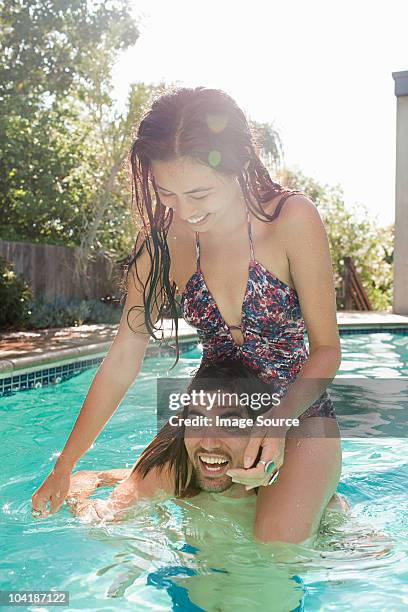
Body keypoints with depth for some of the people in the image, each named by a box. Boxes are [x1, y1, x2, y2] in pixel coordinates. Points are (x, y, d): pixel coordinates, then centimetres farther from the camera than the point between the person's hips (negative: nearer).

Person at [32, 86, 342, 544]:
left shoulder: (292, 219, -19)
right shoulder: (162, 239, -10)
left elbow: (326, 348, -12)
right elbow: (123, 358, -6)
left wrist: (278, 423, -31)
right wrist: (64, 466, -4)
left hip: (300, 410, -4)